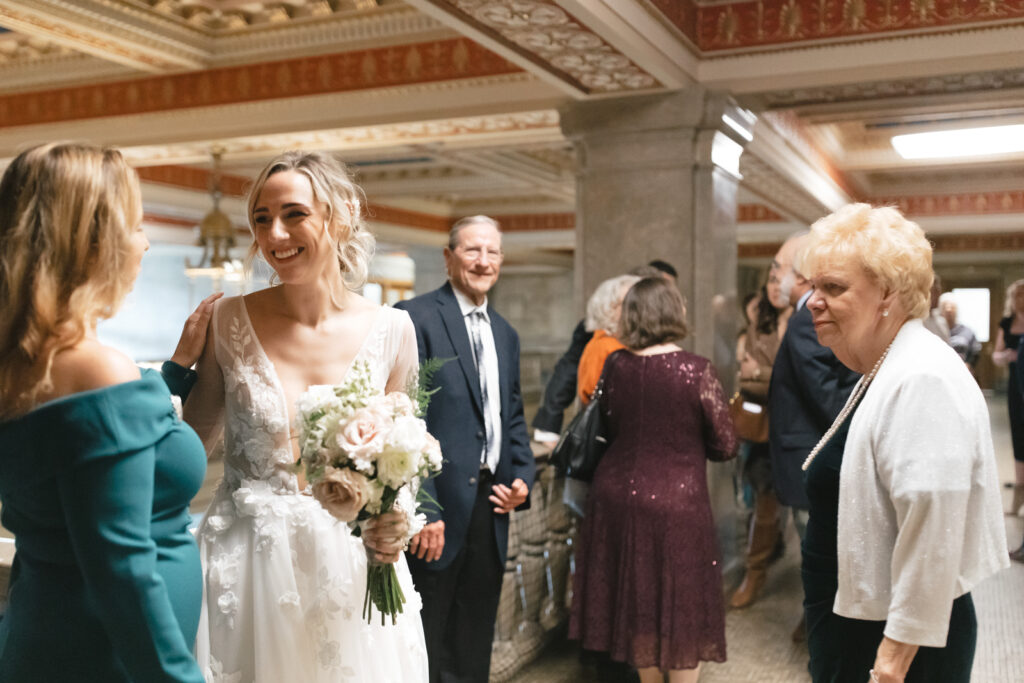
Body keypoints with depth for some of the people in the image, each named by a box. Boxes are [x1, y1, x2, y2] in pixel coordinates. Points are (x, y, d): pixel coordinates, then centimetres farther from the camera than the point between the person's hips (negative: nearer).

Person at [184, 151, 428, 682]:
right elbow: (192, 442, 2)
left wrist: (392, 525, -10)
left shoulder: (392, 331, -5)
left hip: (348, 571, 1)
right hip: (247, 564, -1)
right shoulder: (230, 321, -7)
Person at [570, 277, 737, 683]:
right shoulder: (697, 371, -14)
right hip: (676, 503, -4)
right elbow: (725, 447, -7)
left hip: (617, 495, 4)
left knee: (635, 602, 20)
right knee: (682, 608, 11)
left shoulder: (614, 365, -4)